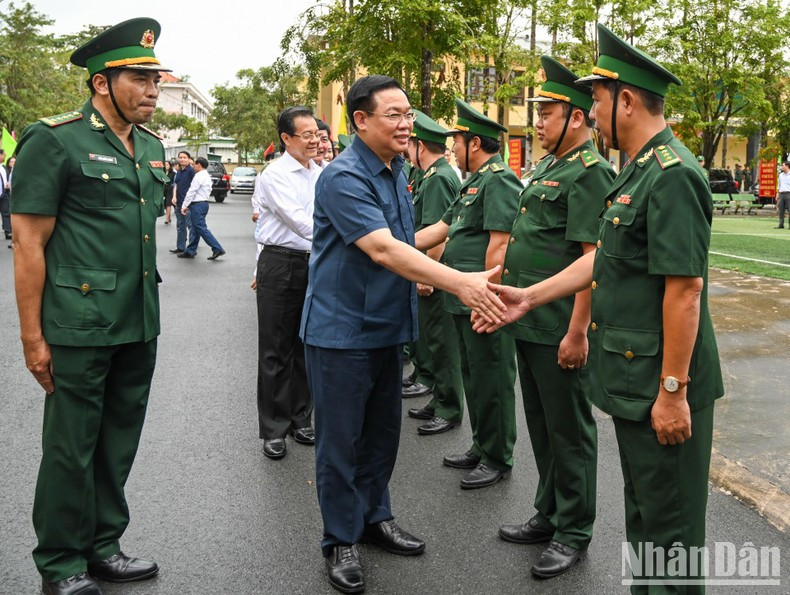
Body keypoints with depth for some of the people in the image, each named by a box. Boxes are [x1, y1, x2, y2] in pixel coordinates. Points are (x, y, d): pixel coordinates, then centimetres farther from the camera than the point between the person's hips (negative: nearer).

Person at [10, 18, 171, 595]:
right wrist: (33, 337, -12)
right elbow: (29, 243, -10)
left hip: (140, 328, 7)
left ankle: (103, 547, 33)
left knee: (118, 444, 16)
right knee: (72, 447, 6)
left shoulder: (151, 145, 12)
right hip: (81, 327, -6)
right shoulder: (55, 140, -8)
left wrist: (147, 311, 16)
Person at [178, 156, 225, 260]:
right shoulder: (207, 176, 16)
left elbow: (191, 192, -16)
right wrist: (189, 205, 18)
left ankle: (217, 249, -13)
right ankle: (190, 251, 18)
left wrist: (184, 206, -10)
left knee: (201, 229, -9)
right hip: (204, 203, 10)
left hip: (198, 205, -10)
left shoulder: (199, 176, -14)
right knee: (195, 229, 13)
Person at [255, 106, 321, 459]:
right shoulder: (275, 175, -10)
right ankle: (273, 429, 11)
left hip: (315, 264, 6)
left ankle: (300, 418, 27)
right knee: (276, 351, 2)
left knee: (306, 347, 14)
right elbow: (300, 221, -19)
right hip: (281, 265, -6)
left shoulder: (321, 174, 9)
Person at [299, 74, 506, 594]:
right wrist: (460, 283, -40)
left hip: (386, 326, 8)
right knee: (341, 439, 4)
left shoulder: (396, 171, 8)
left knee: (383, 431, 17)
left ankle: (375, 517, 35)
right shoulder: (344, 178, -20)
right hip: (342, 330, -8)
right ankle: (341, 541, 19)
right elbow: (382, 249, -33)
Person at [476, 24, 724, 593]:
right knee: (641, 510, 23)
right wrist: (529, 296, 10)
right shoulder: (638, 170, 12)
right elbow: (603, 256, 15)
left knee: (669, 523, 5)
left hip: (662, 383, -10)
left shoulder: (672, 174, -20)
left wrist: (673, 390, -23)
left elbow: (685, 288, -24)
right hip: (632, 376, 10)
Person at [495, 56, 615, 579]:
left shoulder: (591, 172, -15)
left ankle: (574, 532, 20)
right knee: (541, 426, 18)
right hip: (529, 323, 9)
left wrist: (577, 332, -23)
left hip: (561, 331, -9)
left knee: (568, 430, 4)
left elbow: (594, 259, -21)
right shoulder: (548, 167, 14)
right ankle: (549, 515, 34)